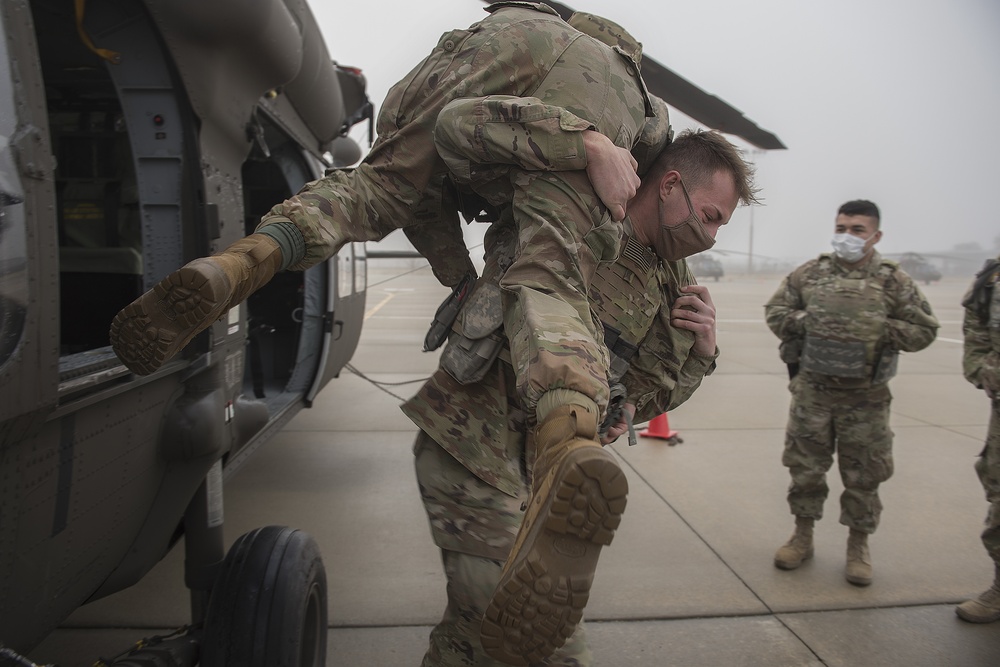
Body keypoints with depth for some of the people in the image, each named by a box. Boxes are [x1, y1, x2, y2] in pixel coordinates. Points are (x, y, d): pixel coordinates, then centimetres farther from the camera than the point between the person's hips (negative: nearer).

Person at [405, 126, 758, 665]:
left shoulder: (668, 282, 12)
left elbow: (647, 398, 18)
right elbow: (455, 126, -15)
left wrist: (700, 349, -1)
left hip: (539, 463, 7)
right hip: (473, 445, -7)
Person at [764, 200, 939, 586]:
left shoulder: (894, 281, -1)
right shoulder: (810, 273, 3)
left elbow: (924, 330, 1)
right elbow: (775, 311, 8)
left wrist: (880, 330, -13)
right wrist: (805, 322, -10)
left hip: (865, 399, -1)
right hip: (812, 391, 2)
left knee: (863, 476, 9)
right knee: (805, 467, 10)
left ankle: (858, 545, 27)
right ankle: (802, 536, 28)